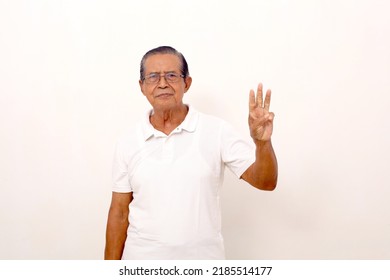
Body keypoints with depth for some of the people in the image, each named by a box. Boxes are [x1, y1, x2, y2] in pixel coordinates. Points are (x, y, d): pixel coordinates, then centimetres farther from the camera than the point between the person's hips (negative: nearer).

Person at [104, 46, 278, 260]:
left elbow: (265, 182, -11)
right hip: (142, 258, 1)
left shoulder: (216, 131, -8)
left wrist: (262, 142, -28)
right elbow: (119, 213, 1)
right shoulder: (128, 143, -3)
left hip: (204, 258, 0)